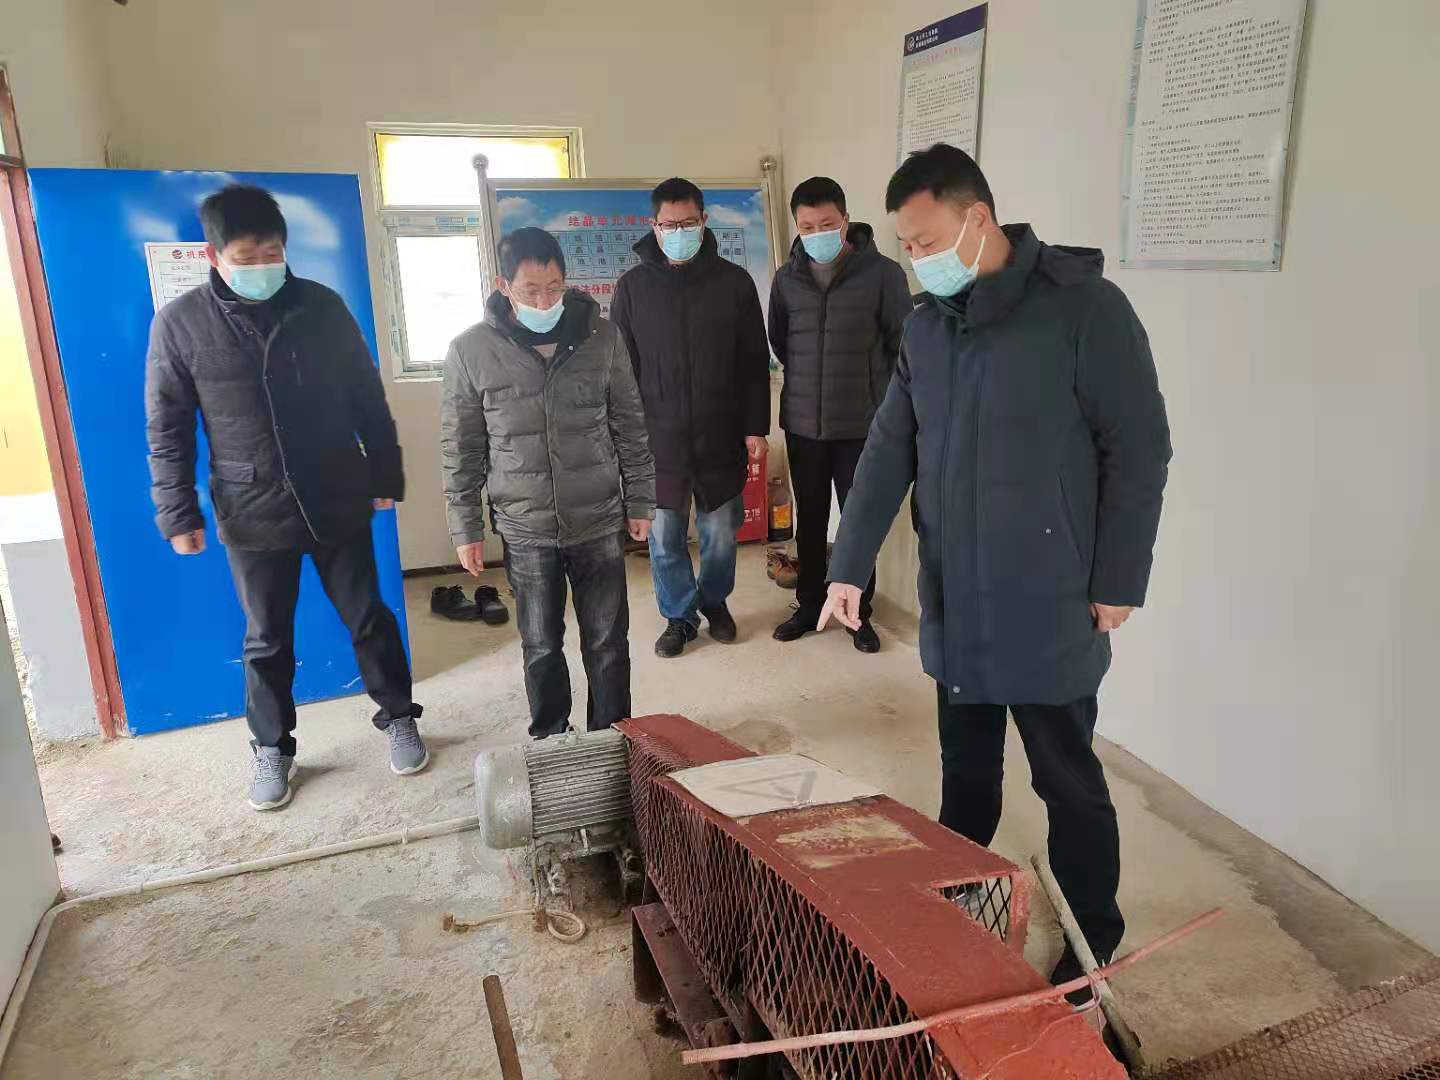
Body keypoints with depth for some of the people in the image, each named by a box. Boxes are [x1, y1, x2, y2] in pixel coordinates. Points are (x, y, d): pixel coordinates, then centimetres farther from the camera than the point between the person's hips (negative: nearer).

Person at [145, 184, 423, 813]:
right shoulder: (179, 323, -5)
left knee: (368, 618, 11)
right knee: (267, 640, 12)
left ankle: (398, 718, 31)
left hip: (338, 503, 1)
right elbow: (167, 429, 0)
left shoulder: (322, 306, -2)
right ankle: (271, 748, 32)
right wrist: (177, 513, -2)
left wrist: (387, 475, 6)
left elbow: (367, 398, 4)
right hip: (251, 517, 0)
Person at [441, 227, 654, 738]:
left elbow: (629, 426, 4)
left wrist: (640, 502, 5)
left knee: (608, 643, 10)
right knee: (541, 648, 12)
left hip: (599, 522, 1)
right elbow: (461, 448, 0)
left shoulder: (602, 337, -4)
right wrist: (465, 528, 0)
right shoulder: (471, 350, -7)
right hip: (525, 530, 0)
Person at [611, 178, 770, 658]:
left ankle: (715, 601, 34)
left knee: (721, 532, 10)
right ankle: (679, 616, 25)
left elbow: (755, 362, 4)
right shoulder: (633, 285, 1)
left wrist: (755, 426, 0)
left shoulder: (734, 281, 1)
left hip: (720, 437, 0)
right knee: (665, 537, 6)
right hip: (658, 439, 0)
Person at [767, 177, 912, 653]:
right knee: (810, 520, 13)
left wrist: (889, 406, 3)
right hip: (802, 424, 3)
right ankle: (809, 605, 29)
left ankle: (858, 613, 23)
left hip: (863, 425, -3)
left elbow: (903, 345, -2)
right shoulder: (787, 279, 3)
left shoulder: (883, 273, -8)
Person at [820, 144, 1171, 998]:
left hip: (1048, 609, -5)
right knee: (965, 770, 19)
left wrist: (1119, 582, -11)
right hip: (952, 603, 6)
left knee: (1068, 781, 8)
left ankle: (1094, 938, 29)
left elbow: (1139, 450, -11)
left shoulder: (1084, 307, -12)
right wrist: (851, 565, 3)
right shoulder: (927, 326, 6)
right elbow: (889, 449, 7)